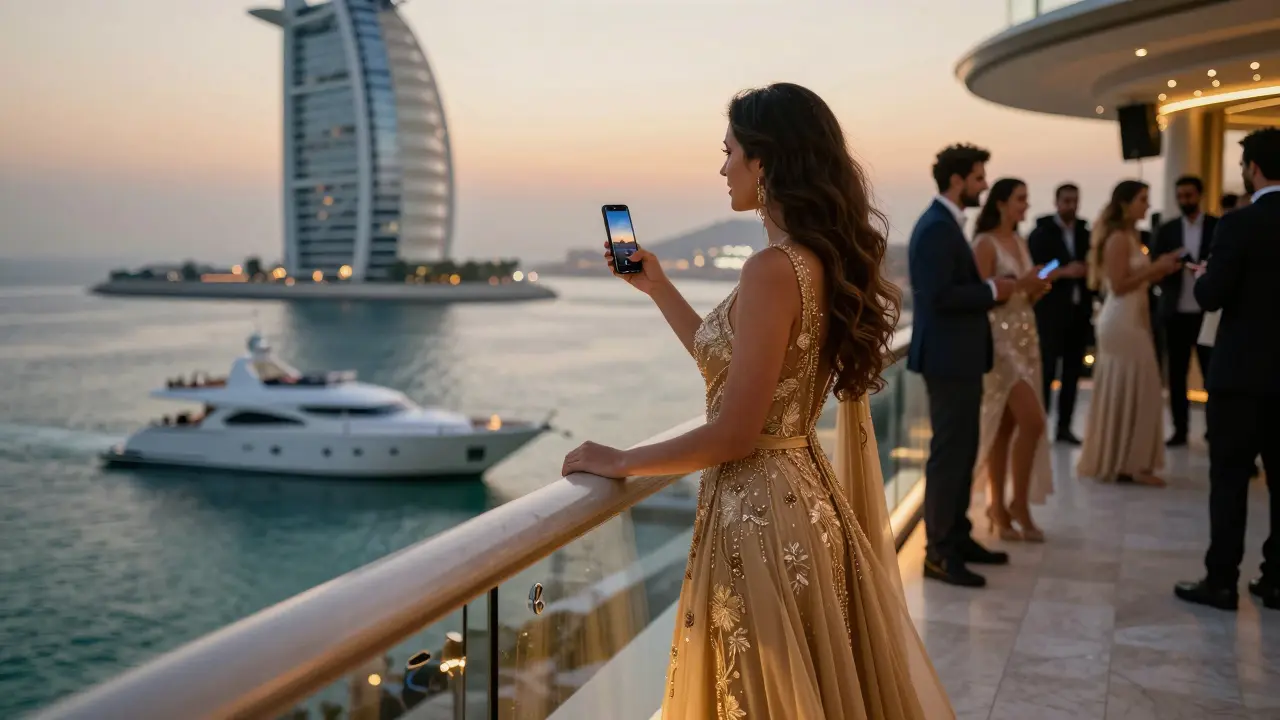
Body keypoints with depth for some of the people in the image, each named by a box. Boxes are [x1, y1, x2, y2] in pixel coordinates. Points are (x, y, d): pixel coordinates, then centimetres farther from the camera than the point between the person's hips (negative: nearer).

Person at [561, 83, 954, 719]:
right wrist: (657, 286, 21)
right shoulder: (818, 259, 7)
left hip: (761, 509, -9)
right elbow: (728, 361, 17)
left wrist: (621, 462, -10)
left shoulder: (774, 268, -21)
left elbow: (734, 434, -21)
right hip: (801, 496, 9)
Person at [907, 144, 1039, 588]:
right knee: (949, 453, -5)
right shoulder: (937, 227, -17)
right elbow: (940, 296, -26)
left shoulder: (946, 224, 15)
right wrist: (993, 291, -15)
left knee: (962, 451, 16)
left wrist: (998, 290, 4)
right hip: (948, 358, -11)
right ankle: (939, 553, 3)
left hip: (959, 356, 11)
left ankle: (957, 537, 27)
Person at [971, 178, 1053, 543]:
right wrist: (1020, 283, -17)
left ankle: (997, 506, 15)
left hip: (1025, 337, 8)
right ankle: (1019, 504, 0)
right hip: (999, 338, -8)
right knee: (1032, 421, -13)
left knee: (1006, 425, 9)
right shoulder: (985, 243, -9)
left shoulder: (1021, 243, 15)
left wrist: (1040, 286, -1)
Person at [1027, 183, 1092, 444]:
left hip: (1079, 312, 5)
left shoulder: (1085, 234, 13)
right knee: (1047, 371, -6)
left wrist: (1089, 271, -7)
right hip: (1051, 313, -5)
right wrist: (1063, 272, -20)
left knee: (1072, 372, 5)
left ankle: (1064, 426, 11)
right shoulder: (1041, 233, -1)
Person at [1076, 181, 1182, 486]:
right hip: (1122, 321, -10)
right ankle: (1125, 464, 2)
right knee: (1126, 391, -5)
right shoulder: (1119, 238, -14)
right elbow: (1119, 286, -19)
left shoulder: (1130, 236, 16)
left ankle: (1123, 462, 18)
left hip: (1132, 319, 10)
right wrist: (1154, 268, -17)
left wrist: (1159, 270, 6)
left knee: (1130, 391, 12)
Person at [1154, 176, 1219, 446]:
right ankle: (1180, 430, 12)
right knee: (1176, 374, 5)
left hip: (1207, 311, -2)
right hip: (1176, 312, 2)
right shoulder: (1167, 230, 8)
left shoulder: (1219, 227, 2)